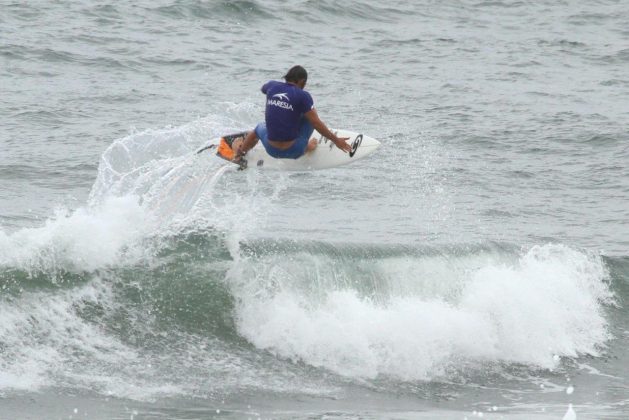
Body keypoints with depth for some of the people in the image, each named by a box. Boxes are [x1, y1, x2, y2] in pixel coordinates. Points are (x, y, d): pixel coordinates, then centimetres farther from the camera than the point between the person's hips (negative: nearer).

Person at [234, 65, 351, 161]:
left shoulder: (272, 86, 0)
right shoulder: (302, 96, -14)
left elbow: (263, 88, 27)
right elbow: (317, 124, -12)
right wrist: (336, 140, -2)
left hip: (272, 150, 4)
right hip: (293, 151, -4)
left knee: (260, 127, 38)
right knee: (310, 115, 13)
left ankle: (239, 153, 54)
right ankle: (307, 147, 29)